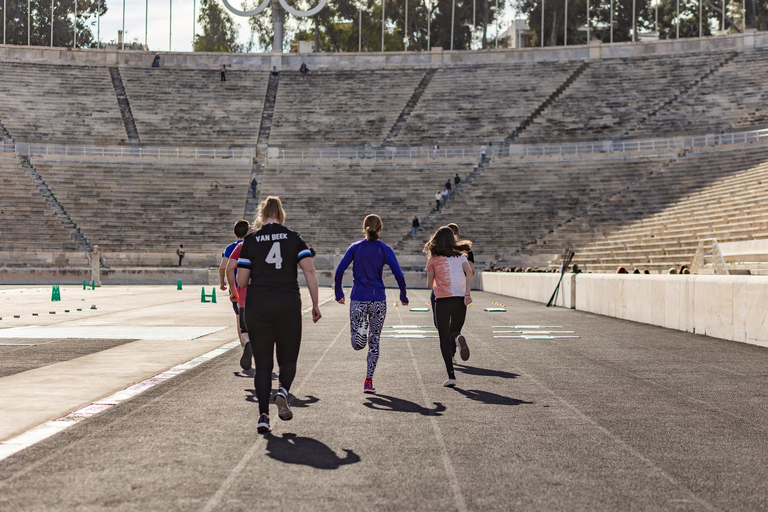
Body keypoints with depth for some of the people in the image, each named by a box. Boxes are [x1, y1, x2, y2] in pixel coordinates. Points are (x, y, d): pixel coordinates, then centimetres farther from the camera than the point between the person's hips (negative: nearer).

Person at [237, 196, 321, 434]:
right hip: (289, 305, 0)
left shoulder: (250, 241, 3)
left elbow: (241, 281, 1)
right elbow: (309, 271, -6)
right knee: (288, 358, 15)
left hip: (257, 306, 0)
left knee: (263, 364, 8)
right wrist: (315, 305, 0)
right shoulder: (293, 238, 5)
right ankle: (283, 391, -14)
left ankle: (263, 415, -2)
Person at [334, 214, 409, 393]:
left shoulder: (355, 247, 3)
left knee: (358, 344, 5)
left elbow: (339, 271, -4)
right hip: (378, 300, 0)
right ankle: (369, 381, 8)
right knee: (374, 342, 10)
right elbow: (398, 274, -7)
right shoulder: (385, 249, -1)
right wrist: (403, 296, 6)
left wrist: (339, 294, 7)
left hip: (358, 299, 0)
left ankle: (361, 328, -26)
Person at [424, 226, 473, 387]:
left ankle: (451, 375, -6)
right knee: (454, 331, 19)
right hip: (460, 299, 2)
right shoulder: (460, 256, 11)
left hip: (442, 300, -2)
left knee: (444, 340, 5)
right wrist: (467, 293, -14)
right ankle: (458, 338, -21)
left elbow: (429, 284, 10)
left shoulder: (433, 259, 6)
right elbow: (469, 272, -7)